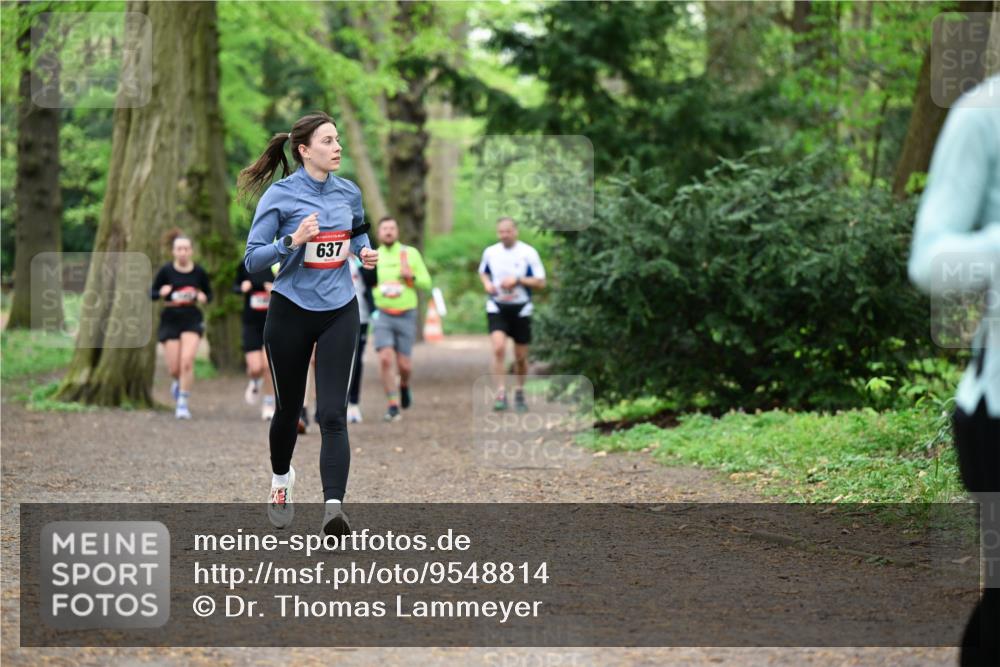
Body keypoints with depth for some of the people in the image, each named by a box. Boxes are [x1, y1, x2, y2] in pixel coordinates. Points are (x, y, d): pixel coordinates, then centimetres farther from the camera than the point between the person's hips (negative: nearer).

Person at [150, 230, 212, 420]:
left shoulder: (199, 272, -2)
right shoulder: (166, 271, -5)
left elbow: (209, 294, 11)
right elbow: (152, 293, 3)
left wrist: (203, 297, -12)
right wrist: (161, 293, -19)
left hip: (192, 320, 0)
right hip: (170, 320, 0)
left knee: (187, 361, -18)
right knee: (174, 368, 0)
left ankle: (183, 403, -7)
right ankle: (178, 382, 39)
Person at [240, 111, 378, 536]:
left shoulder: (349, 192, 3)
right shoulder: (279, 195, -10)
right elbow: (252, 260, -12)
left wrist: (364, 251, 3)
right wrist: (293, 240, -27)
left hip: (339, 313, 2)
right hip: (290, 312, -2)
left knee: (332, 414, -11)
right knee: (289, 408, 14)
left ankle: (334, 508, -21)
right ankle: (280, 478, 44)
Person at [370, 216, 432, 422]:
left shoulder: (411, 253, 4)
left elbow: (426, 282, 6)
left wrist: (411, 276, -13)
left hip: (406, 316, 0)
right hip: (383, 317, 0)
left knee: (404, 364, 0)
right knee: (385, 359, -15)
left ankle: (404, 386, 34)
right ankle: (393, 405, -8)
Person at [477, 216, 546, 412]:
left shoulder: (528, 253, -6)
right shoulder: (490, 252, 2)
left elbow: (541, 282, -6)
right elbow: (483, 272, 21)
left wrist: (518, 280, -19)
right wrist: (486, 283, -1)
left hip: (520, 308, 0)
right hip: (496, 307, 0)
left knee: (521, 357, 8)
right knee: (499, 348, -21)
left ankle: (520, 393, 30)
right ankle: (501, 394, -19)